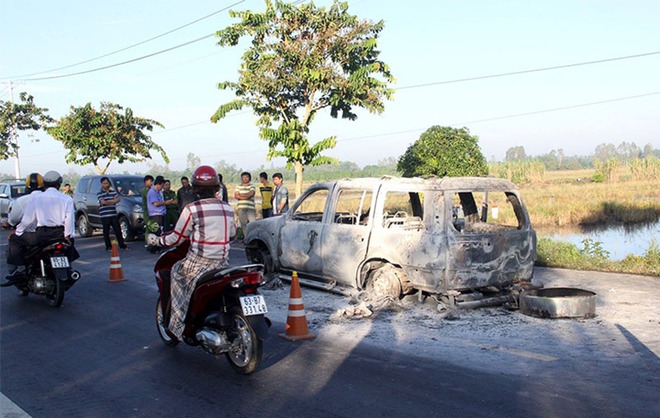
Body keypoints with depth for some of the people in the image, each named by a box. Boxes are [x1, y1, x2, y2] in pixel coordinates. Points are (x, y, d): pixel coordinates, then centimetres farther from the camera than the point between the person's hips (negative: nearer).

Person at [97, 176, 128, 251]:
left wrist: (108, 201, -12)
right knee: (106, 232, 1)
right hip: (104, 216, -3)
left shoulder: (113, 192, 13)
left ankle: (122, 245, 13)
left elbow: (117, 199, -3)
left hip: (114, 215, 3)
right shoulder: (99, 194, 1)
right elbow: (103, 202, -14)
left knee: (118, 230, 5)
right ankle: (108, 246, 10)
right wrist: (113, 201, -4)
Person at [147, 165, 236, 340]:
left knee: (176, 272, 19)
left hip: (198, 263, -5)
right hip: (222, 262, 5)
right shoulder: (228, 208, 6)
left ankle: (179, 324, 12)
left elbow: (176, 238, -1)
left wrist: (157, 240, 16)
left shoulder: (191, 209, -9)